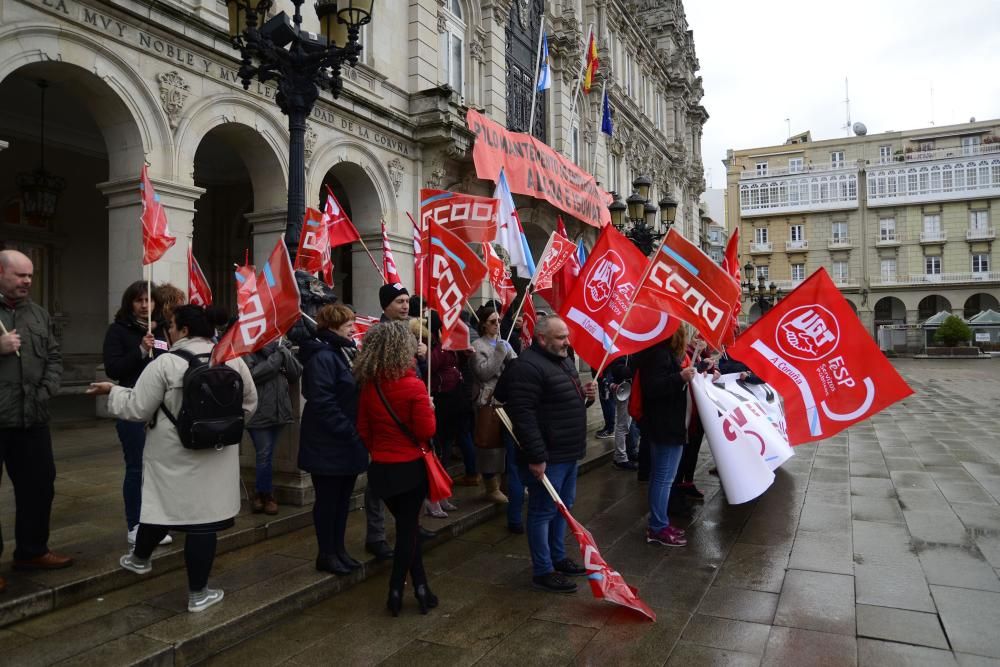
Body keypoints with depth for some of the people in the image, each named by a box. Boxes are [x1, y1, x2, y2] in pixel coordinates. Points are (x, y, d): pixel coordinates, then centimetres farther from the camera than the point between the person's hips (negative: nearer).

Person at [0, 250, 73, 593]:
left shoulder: (38, 314, 12)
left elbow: (54, 358, 13)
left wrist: (46, 391, 0)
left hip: (32, 419, 6)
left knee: (39, 486, 15)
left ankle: (32, 550, 33)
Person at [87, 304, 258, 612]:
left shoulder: (165, 363, -13)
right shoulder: (233, 360, -2)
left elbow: (137, 408, -8)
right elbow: (249, 403, 7)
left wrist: (112, 391, 9)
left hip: (172, 455, -2)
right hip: (216, 454, 2)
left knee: (162, 503, 20)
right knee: (203, 512, 4)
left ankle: (139, 559, 48)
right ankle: (198, 593, 13)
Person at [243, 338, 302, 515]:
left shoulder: (281, 346, 9)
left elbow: (296, 373, 1)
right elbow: (252, 374, -19)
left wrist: (285, 353, -11)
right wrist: (276, 357, -15)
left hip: (279, 411, 5)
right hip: (259, 412, -4)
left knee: (266, 455, 14)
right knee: (264, 455, 2)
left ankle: (261, 493, 27)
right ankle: (267, 495, 18)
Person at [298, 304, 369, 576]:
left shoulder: (348, 352, 12)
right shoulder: (322, 357, -18)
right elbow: (322, 403, -24)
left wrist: (356, 432, 9)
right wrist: (349, 431, -20)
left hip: (348, 442, 9)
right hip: (329, 444, -9)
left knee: (343, 498, 16)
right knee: (328, 500, 4)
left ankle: (339, 548, 28)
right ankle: (326, 554, 18)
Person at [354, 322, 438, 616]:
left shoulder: (369, 386, -2)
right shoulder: (414, 386, -18)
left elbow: (364, 429, 6)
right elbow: (427, 430, -17)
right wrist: (428, 409, 1)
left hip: (381, 467, 5)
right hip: (411, 467, -5)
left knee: (406, 525, 18)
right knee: (408, 528, 8)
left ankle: (421, 588, 23)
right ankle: (396, 592, 14)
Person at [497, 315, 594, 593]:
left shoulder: (564, 361, 14)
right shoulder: (528, 366, -19)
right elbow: (523, 414, -25)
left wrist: (583, 394, 5)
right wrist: (536, 457, -26)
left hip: (568, 453, 10)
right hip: (546, 457, -10)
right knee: (543, 512, 2)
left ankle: (558, 557, 36)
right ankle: (543, 571, 14)